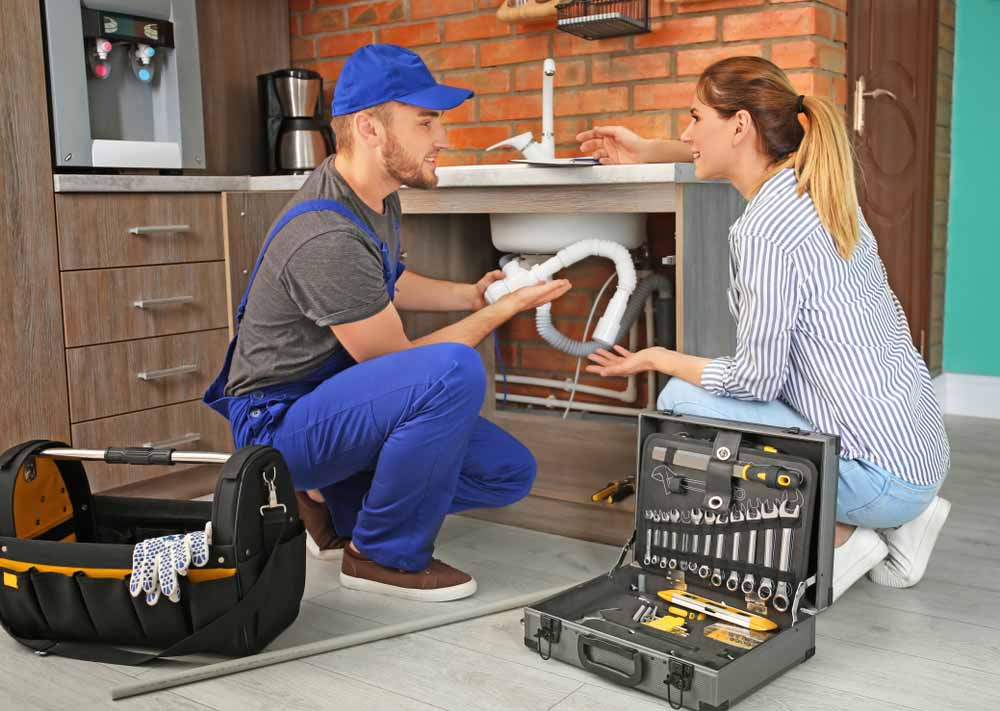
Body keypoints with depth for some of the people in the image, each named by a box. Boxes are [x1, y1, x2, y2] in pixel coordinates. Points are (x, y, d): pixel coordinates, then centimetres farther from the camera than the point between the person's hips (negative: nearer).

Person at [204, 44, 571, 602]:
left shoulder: (377, 195, 3)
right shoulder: (328, 238, -28)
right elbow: (396, 364, -19)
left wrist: (472, 294, 9)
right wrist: (504, 309, -11)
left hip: (339, 398, 9)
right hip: (280, 423, -9)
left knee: (510, 473, 0)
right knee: (454, 370, -34)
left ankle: (339, 503, 13)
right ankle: (384, 556, -13)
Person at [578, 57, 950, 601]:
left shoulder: (766, 229, -21)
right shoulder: (814, 188, 5)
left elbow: (758, 379, -16)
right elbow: (747, 159, 30)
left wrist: (657, 360, 0)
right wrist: (649, 153, 30)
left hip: (881, 475, -9)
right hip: (920, 449, 9)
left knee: (681, 401, -6)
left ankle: (837, 538, -1)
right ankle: (900, 524, 17)